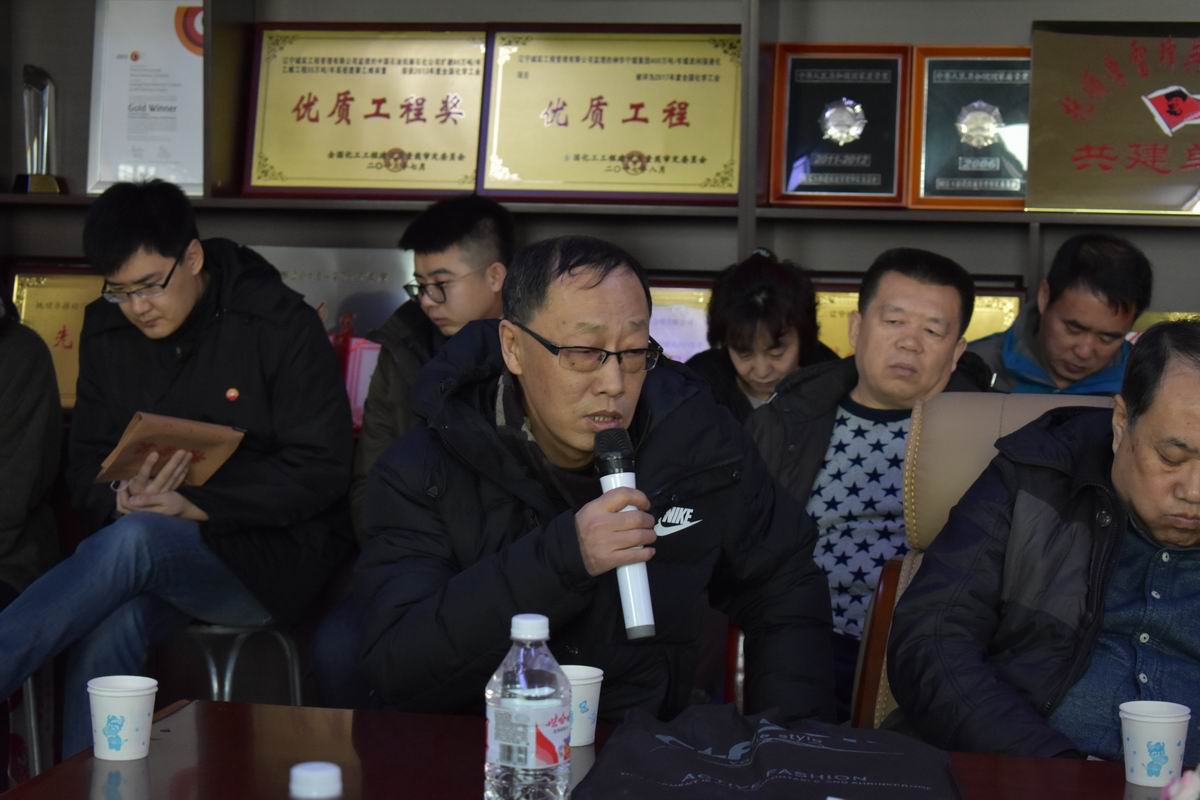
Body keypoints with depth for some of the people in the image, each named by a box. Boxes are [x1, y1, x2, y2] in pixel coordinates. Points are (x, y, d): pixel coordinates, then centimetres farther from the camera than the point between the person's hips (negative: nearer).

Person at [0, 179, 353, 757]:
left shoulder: (281, 325, -8)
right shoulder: (106, 331, 8)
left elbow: (323, 469, -11)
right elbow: (85, 462, 11)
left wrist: (198, 505, -20)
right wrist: (119, 499, -14)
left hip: (272, 554, -4)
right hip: (156, 558, 4)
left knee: (134, 542, -35)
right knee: (109, 628, -32)